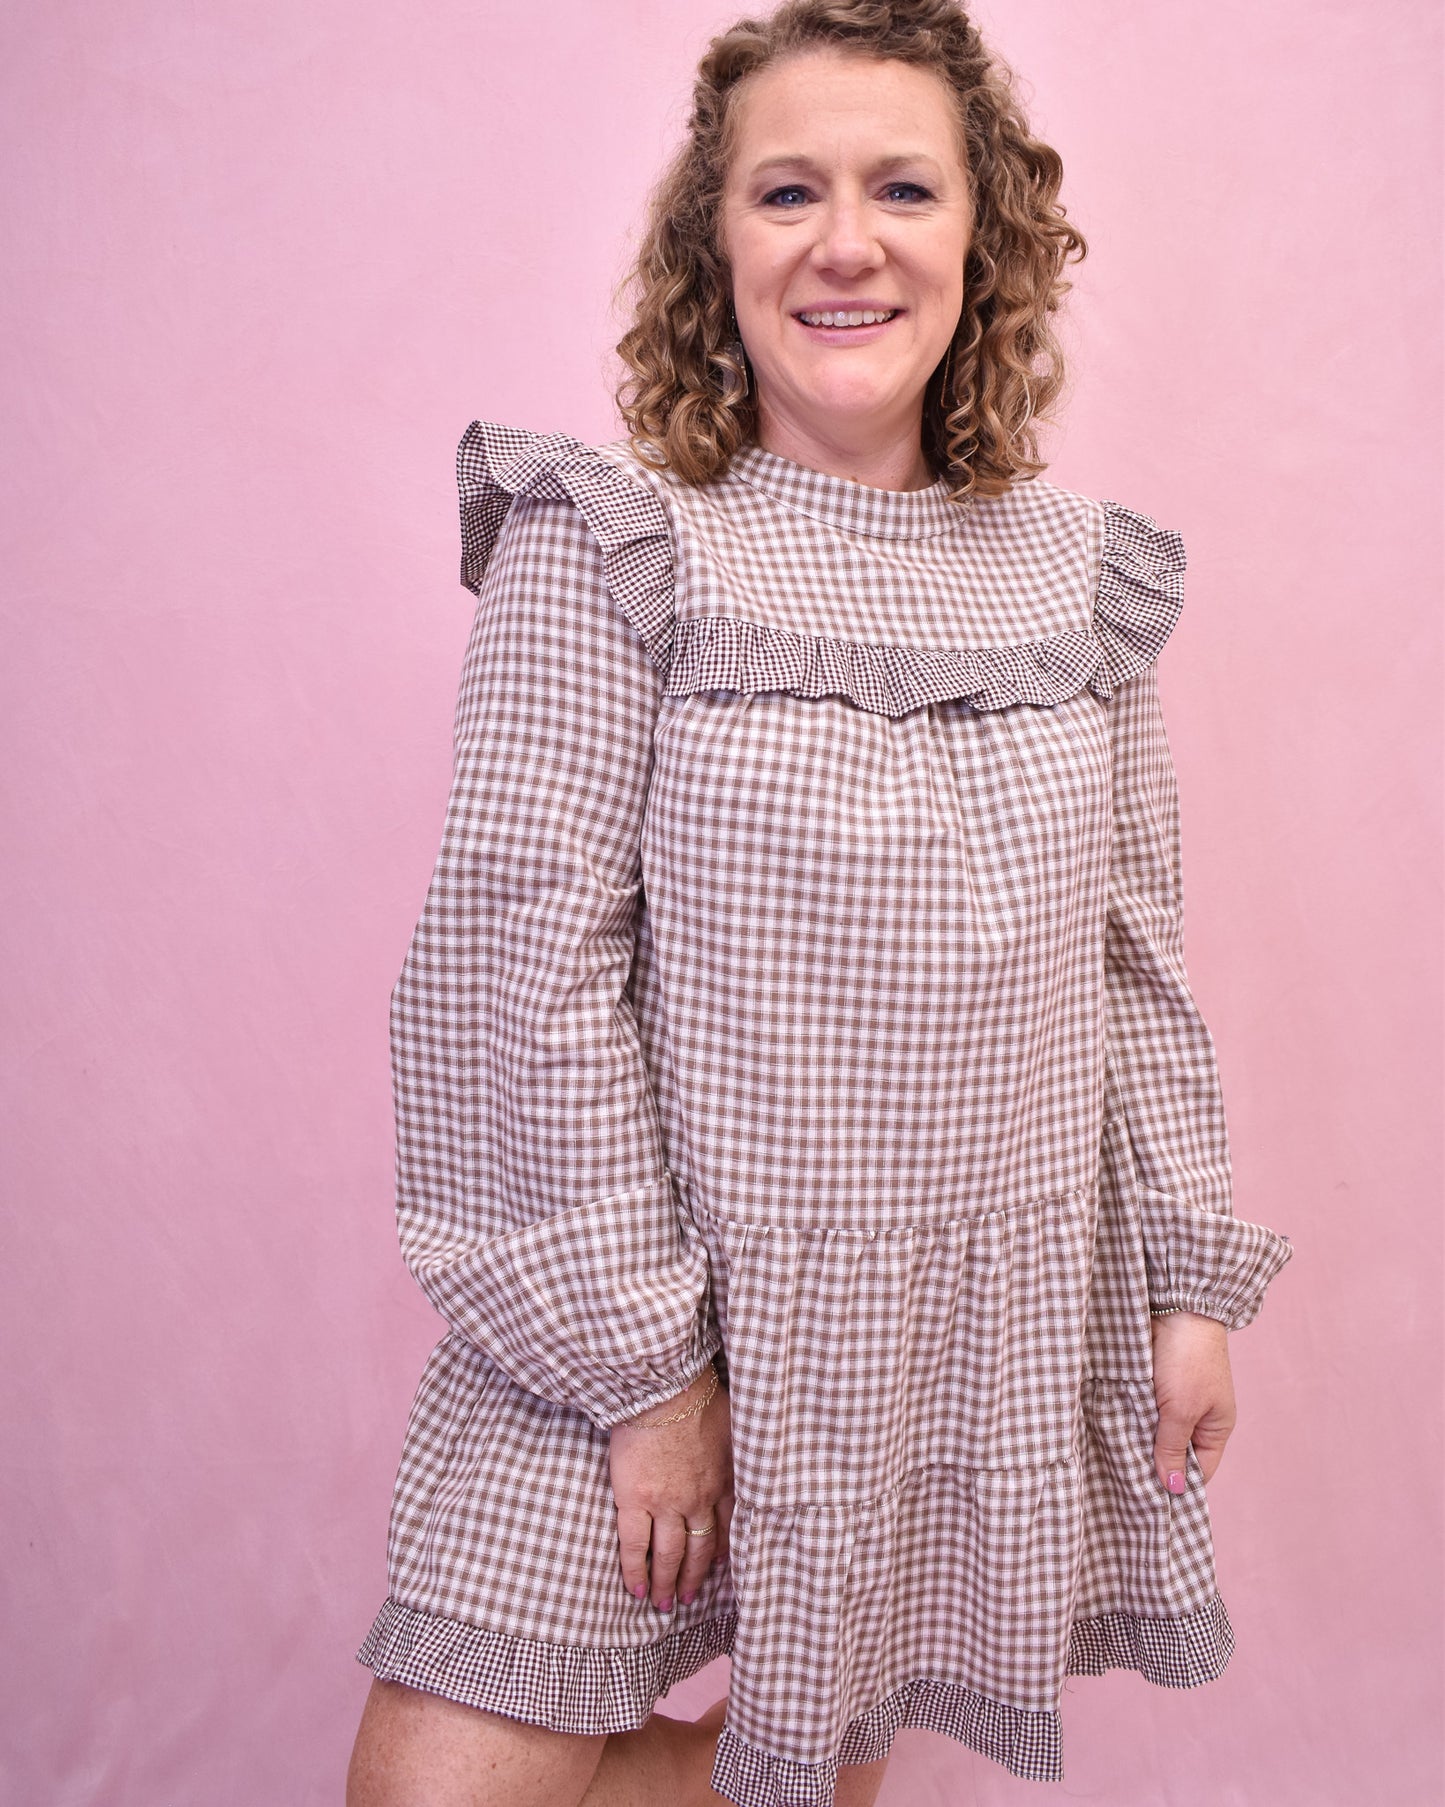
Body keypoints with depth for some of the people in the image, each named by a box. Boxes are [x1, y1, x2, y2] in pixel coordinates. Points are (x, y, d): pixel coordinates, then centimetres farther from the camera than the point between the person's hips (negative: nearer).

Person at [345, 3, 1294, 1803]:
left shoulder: (1078, 570, 4)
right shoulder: (607, 546, -10)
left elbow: (1136, 963, 9)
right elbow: (528, 965, -14)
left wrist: (1195, 1281, 8)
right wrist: (640, 1362, -14)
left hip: (995, 1320, 4)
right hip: (651, 1297, -3)